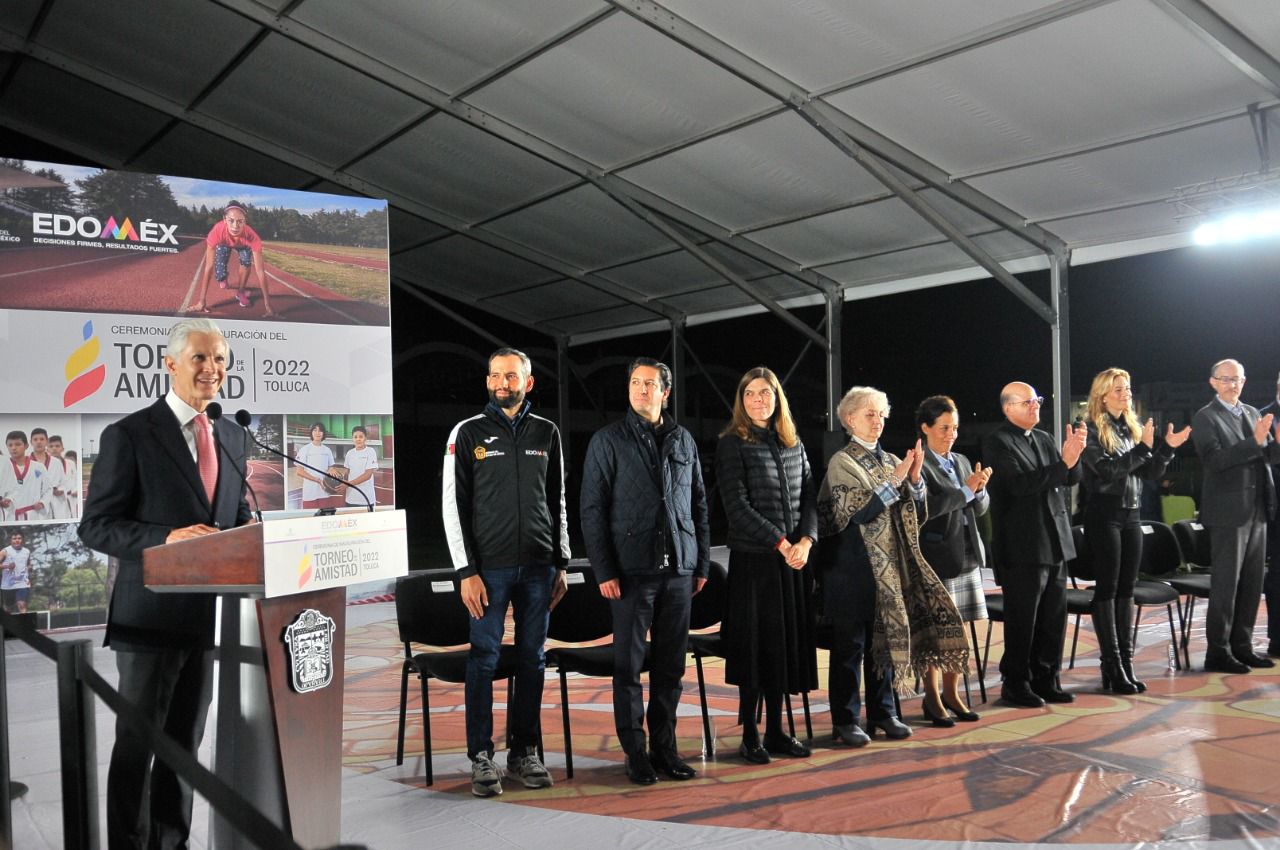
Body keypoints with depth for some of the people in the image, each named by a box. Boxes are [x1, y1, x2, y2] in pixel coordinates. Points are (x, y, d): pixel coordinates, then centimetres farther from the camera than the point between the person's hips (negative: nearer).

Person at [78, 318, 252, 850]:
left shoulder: (230, 436, 11)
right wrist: (166, 539, -24)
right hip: (152, 616, -6)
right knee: (136, 744, 6)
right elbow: (96, 527, -10)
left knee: (186, 743, 17)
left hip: (211, 613, 6)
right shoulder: (129, 435, -8)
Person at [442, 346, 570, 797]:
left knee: (532, 659, 8)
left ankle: (524, 751, 18)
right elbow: (453, 505, -2)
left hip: (538, 566, 3)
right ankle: (481, 757, 10)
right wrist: (467, 571, -8)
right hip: (490, 567, -3)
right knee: (484, 659, 0)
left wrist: (561, 564, 9)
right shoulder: (468, 433, 1)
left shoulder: (546, 433, 10)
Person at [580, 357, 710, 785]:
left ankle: (665, 748, 20)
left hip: (678, 569, 4)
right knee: (629, 665, 1)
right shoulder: (608, 440, 0)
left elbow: (699, 504, 16)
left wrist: (702, 563, 11)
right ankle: (635, 753, 12)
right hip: (632, 570, -3)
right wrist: (604, 571, -9)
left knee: (671, 665, 9)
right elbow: (592, 510, -3)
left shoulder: (683, 440, 12)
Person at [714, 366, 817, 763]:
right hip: (753, 559, -5)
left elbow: (809, 498, 10)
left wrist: (805, 541, -8)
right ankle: (750, 735, 10)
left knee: (787, 641, 9)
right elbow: (737, 506, -12)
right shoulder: (732, 444, -5)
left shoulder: (794, 445, 12)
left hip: (793, 558, 6)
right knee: (755, 644, -1)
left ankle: (776, 730, 20)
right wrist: (781, 543, -16)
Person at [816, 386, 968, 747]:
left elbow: (915, 512, 9)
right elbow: (857, 511, -19)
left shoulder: (890, 461, 10)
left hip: (890, 562, 6)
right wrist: (895, 478, -21)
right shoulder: (842, 462, -7)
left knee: (885, 637, 11)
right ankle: (845, 720, 10)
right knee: (850, 642, 1)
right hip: (854, 565, -6)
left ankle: (882, 712, 23)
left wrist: (914, 478, -7)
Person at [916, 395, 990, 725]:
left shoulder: (961, 461, 14)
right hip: (936, 555, -7)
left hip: (967, 554, 7)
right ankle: (932, 700, 11)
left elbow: (981, 508, 13)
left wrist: (979, 489, -8)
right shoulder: (918, 465, -8)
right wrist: (966, 490, -18)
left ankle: (952, 694, 21)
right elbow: (926, 507, -19)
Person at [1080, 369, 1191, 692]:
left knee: (1126, 588, 8)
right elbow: (1107, 470, -17)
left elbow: (1150, 473, 11)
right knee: (1107, 588, -3)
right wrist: (1143, 448, -19)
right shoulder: (1092, 430, -7)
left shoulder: (1133, 428, 12)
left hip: (1131, 514, 6)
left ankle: (1126, 662, 14)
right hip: (1104, 514, -6)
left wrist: (1168, 448, -3)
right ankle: (1112, 668, 1)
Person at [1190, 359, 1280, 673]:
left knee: (1252, 582, 11)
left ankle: (1241, 645, 20)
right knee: (1225, 582, -3)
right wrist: (1254, 442, -26)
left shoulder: (1253, 413, 14)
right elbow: (1214, 460, -19)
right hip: (1228, 511, -7)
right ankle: (1217, 651, 4)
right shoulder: (1205, 418, -7)